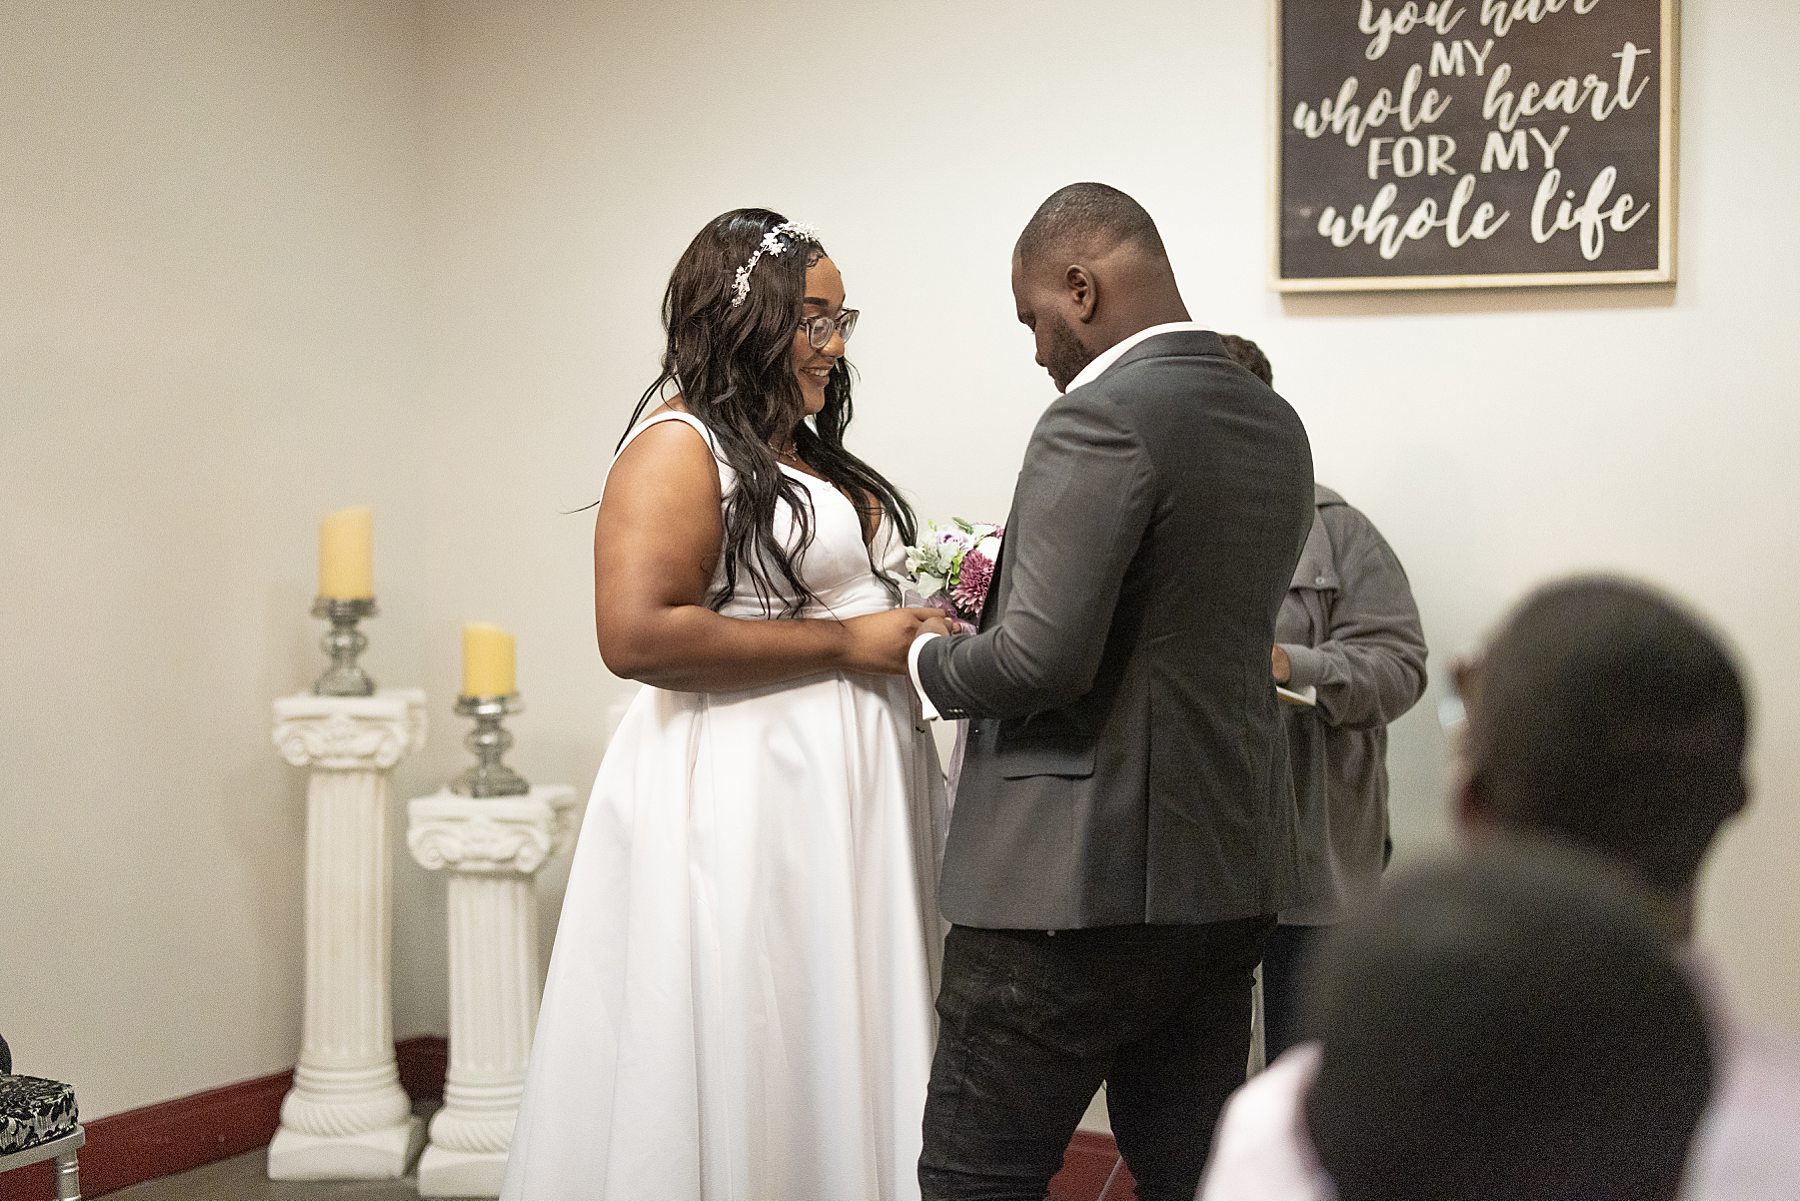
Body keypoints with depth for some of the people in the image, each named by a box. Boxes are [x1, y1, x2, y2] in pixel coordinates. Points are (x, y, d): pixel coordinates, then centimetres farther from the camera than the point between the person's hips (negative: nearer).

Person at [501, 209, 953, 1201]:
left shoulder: (809, 451, 16)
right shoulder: (681, 450, -10)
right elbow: (636, 634, -22)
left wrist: (925, 614, 9)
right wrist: (846, 644, -18)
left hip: (854, 790, 9)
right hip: (749, 798, -9)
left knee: (842, 1064, 11)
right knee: (747, 1079, -2)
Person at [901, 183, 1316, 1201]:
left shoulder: (1103, 419, -16)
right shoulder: (1275, 424, 11)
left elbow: (1044, 657, -22)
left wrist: (930, 659, -3)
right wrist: (1007, 595, 19)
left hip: (1084, 884, -9)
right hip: (1230, 876, 9)